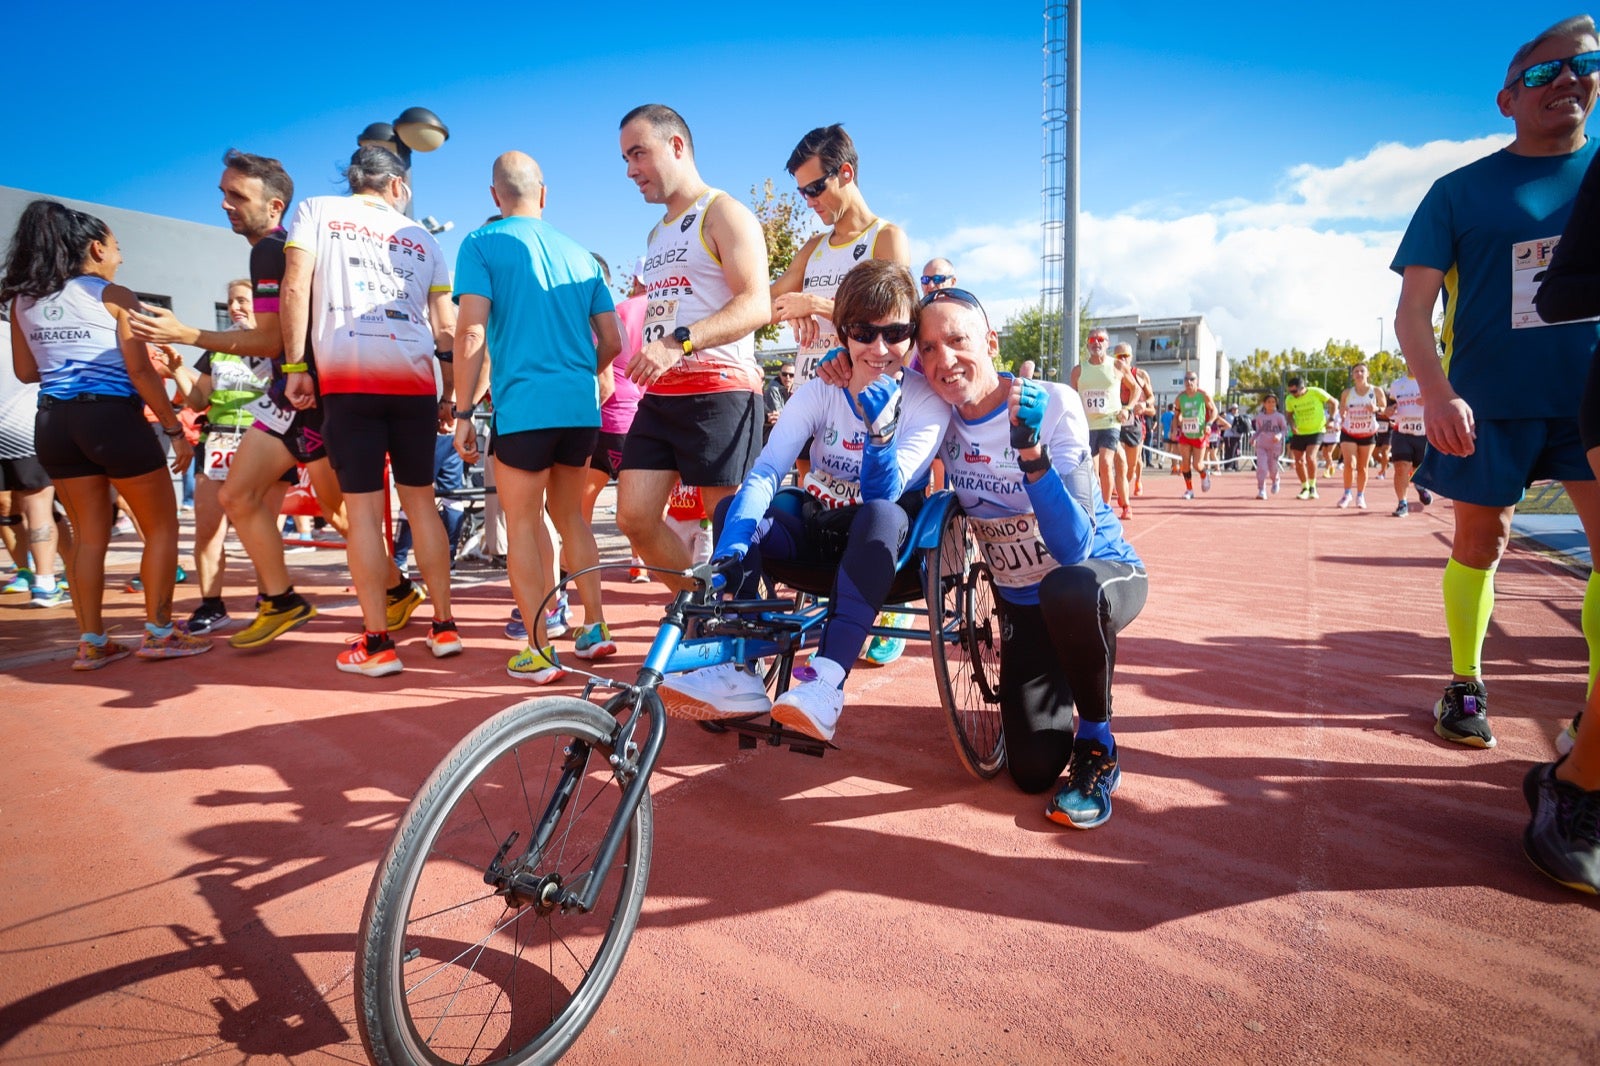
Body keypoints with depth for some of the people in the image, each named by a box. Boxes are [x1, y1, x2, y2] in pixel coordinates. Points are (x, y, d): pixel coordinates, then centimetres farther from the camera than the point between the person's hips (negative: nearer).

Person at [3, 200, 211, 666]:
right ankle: (158, 632, 7)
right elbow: (140, 373, -11)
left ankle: (91, 642, 13)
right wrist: (175, 430, -6)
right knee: (162, 526, 7)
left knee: (89, 534, 12)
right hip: (111, 418, -6)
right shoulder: (114, 297, -4)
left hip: (53, 423, 6)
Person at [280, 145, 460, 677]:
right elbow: (446, 330, 16)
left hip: (347, 374, -2)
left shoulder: (317, 210, 13)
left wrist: (295, 365, 2)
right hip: (415, 378, 3)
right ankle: (444, 627, 13)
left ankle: (377, 643, 0)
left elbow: (296, 289, -1)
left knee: (363, 507, -2)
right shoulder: (421, 238, 19)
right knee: (421, 501, 10)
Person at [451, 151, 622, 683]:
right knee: (570, 515, 19)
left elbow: (472, 331, -10)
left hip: (523, 405, -5)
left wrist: (463, 412, -6)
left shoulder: (481, 244, 2)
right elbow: (612, 340, 13)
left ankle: (539, 652, 4)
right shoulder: (579, 253, 15)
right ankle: (595, 628, 19)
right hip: (581, 406, 5)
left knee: (523, 523, 4)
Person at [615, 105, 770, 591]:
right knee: (634, 518, 1)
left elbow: (757, 305, -18)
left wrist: (679, 343, -29)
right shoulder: (658, 233, 23)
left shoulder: (724, 213, -3)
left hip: (719, 391, -8)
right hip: (659, 394, 8)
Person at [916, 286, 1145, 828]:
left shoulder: (1051, 404, -24)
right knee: (1033, 770, -5)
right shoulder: (941, 415, -11)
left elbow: (1073, 548, -32)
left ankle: (1097, 743, -14)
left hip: (1100, 575, -3)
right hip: (1020, 602, 4)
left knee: (1067, 590, -42)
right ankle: (1060, 692, 30)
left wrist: (1030, 450, -46)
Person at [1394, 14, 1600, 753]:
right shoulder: (1460, 192, 0)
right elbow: (1413, 309, -6)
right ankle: (1465, 686, 22)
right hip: (1490, 405, -2)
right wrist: (1438, 393, -22)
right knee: (1479, 543, 6)